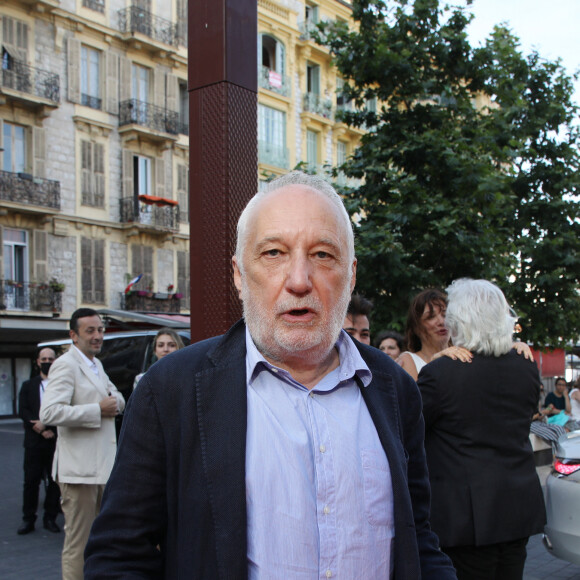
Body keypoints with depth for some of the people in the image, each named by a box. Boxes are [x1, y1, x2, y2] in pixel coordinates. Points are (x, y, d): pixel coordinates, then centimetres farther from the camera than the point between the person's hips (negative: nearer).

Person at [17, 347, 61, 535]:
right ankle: (28, 520, 12)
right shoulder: (28, 386, 12)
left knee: (54, 481, 3)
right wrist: (41, 430, -10)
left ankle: (50, 518, 13)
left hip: (56, 441, -2)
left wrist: (46, 425, -15)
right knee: (31, 481, 4)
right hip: (34, 442, 2)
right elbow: (23, 411, 2)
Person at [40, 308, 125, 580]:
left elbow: (117, 399, 28)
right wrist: (98, 410, -20)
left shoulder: (96, 364, 18)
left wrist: (114, 400, 4)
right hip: (79, 469, -9)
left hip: (101, 465, 9)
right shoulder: (66, 365, -12)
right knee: (78, 544, -3)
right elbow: (49, 412, -25)